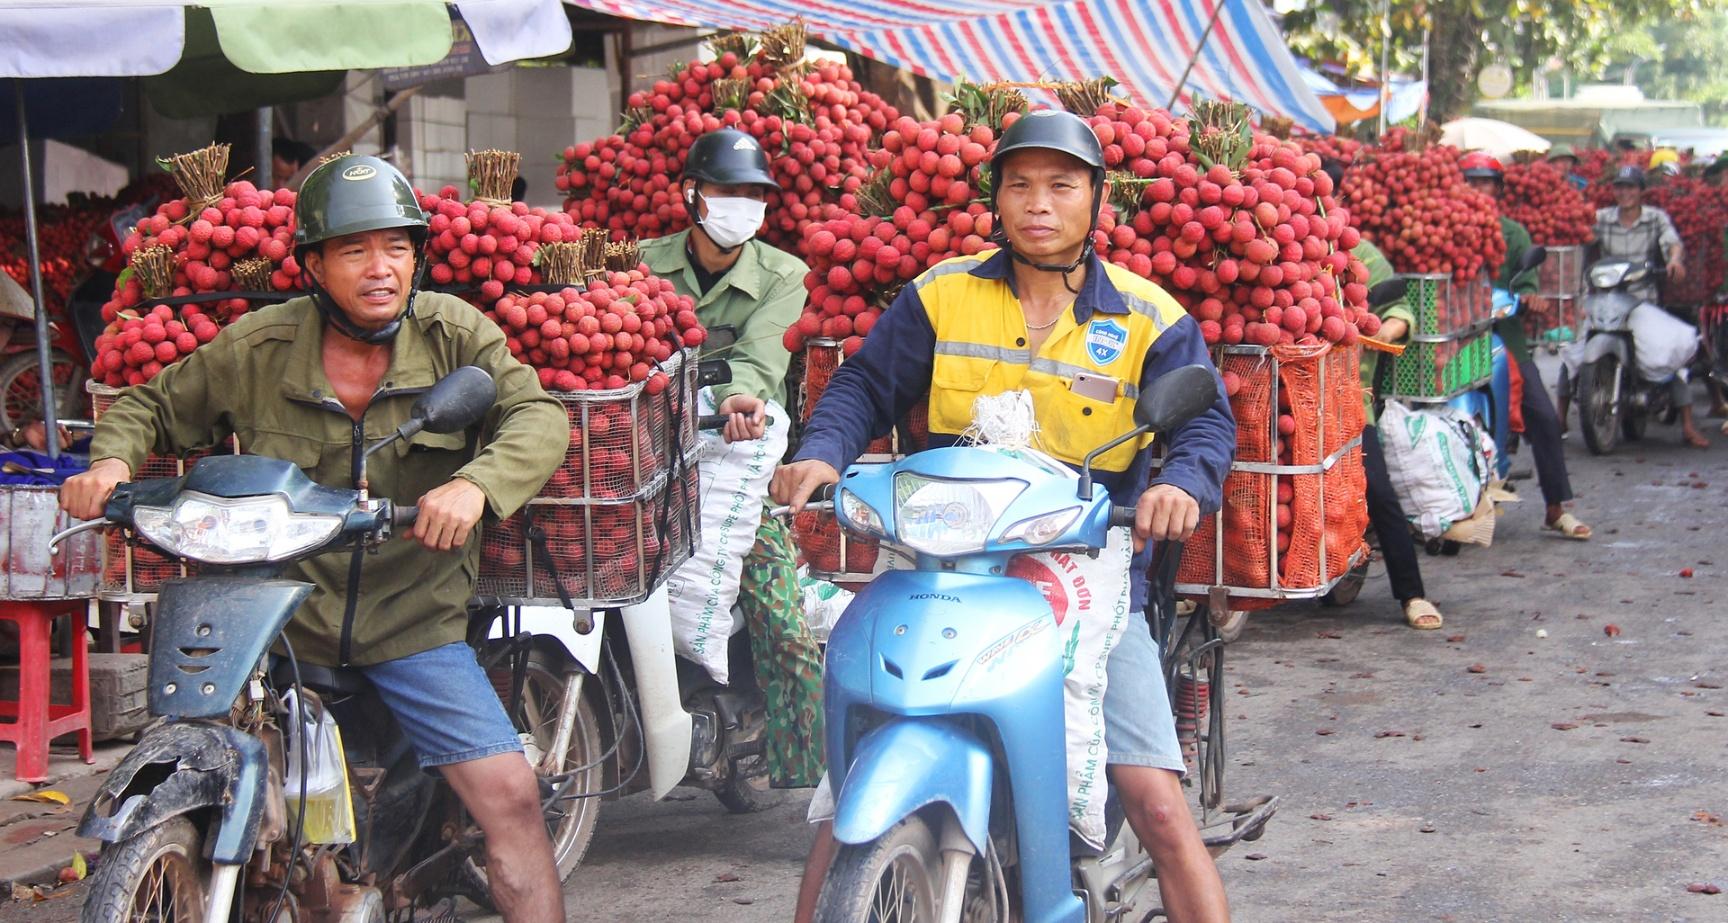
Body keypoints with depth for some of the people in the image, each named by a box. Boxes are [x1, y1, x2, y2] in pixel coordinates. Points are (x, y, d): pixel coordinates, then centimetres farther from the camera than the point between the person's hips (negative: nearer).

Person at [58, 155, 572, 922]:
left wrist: (475, 484, -33)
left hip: (414, 622, -1)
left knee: (511, 798, -10)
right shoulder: (254, 349, 0)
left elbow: (540, 418, -13)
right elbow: (152, 406, 12)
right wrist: (112, 460, -10)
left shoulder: (456, 333, -2)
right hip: (276, 617, 1)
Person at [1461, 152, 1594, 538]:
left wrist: (1528, 296, -20)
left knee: (1543, 416, -6)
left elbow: (1525, 279, 2)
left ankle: (1557, 509, 1)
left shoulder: (1513, 233, 12)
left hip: (1504, 336, 2)